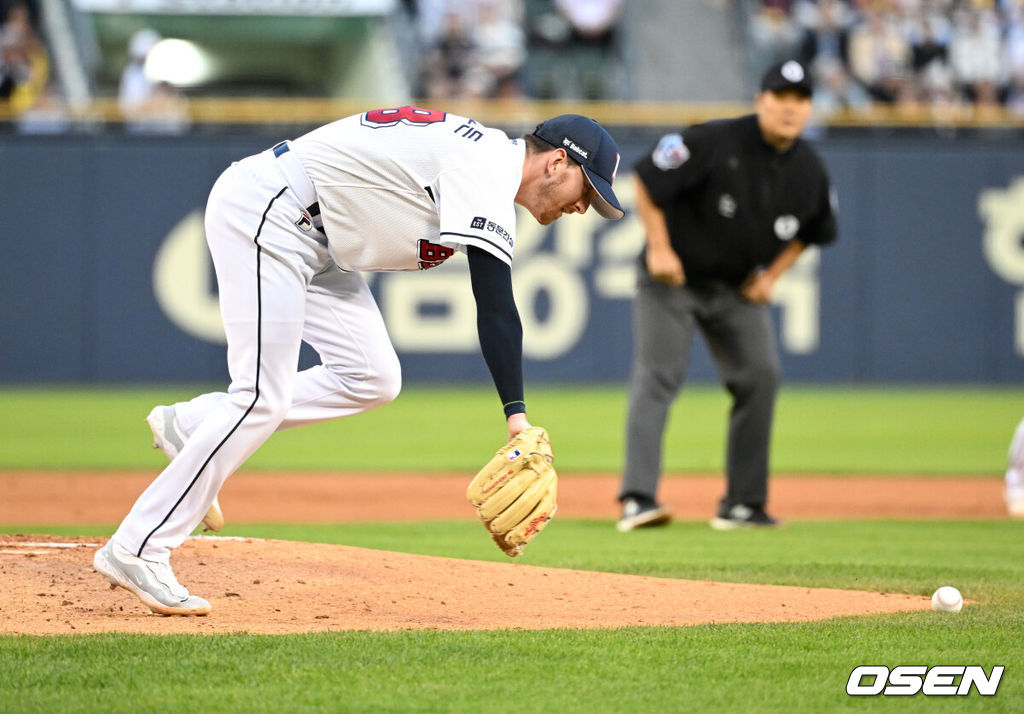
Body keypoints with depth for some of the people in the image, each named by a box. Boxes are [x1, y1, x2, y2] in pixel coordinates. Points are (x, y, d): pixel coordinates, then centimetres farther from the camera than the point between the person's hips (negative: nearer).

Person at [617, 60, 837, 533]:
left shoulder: (809, 171, -4)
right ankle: (637, 498, -22)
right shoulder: (714, 143, -22)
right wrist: (659, 249, -18)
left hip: (739, 289, 5)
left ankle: (743, 504, 5)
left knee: (760, 375, -4)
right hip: (672, 280, -5)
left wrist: (772, 274, 2)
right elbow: (646, 179, -16)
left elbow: (811, 230, 15)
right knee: (657, 377, -14)